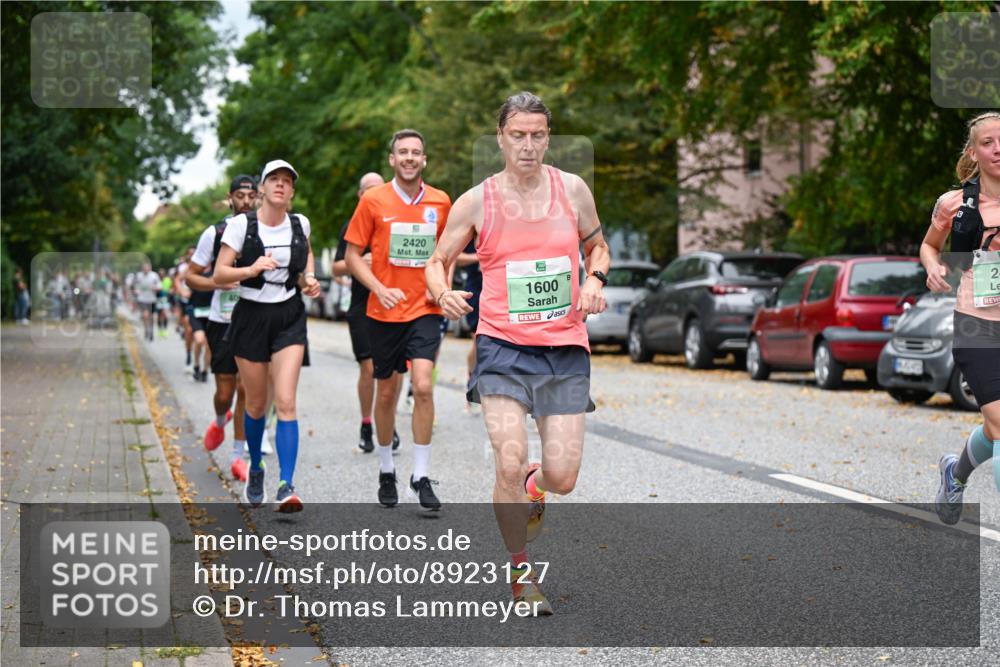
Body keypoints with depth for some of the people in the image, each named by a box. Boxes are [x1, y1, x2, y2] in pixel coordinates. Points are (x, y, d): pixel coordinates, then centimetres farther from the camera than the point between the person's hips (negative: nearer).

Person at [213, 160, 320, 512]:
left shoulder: (300, 224, 2)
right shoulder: (241, 224, -7)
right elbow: (219, 275, -10)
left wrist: (309, 278, 7)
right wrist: (250, 269, -27)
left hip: (289, 317, 1)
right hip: (251, 315, -1)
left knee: (285, 402, -14)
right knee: (256, 405, 9)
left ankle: (286, 486, -17)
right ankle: (255, 470, 35)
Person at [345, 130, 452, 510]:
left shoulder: (440, 202, 4)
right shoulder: (373, 201, -3)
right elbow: (352, 255, -1)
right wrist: (380, 289, -15)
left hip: (425, 310, 0)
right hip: (385, 312, 0)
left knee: (422, 385, -15)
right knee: (386, 393, 9)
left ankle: (421, 476, -7)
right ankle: (386, 471, 27)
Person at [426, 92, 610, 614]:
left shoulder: (572, 189, 4)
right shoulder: (476, 201, -1)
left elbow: (597, 244, 20)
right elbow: (438, 261, 8)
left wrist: (594, 280, -2)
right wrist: (443, 293, -14)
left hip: (565, 347, 2)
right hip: (504, 345, -2)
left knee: (562, 478, -2)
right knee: (510, 465, -16)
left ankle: (534, 486, 39)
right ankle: (520, 573, 7)